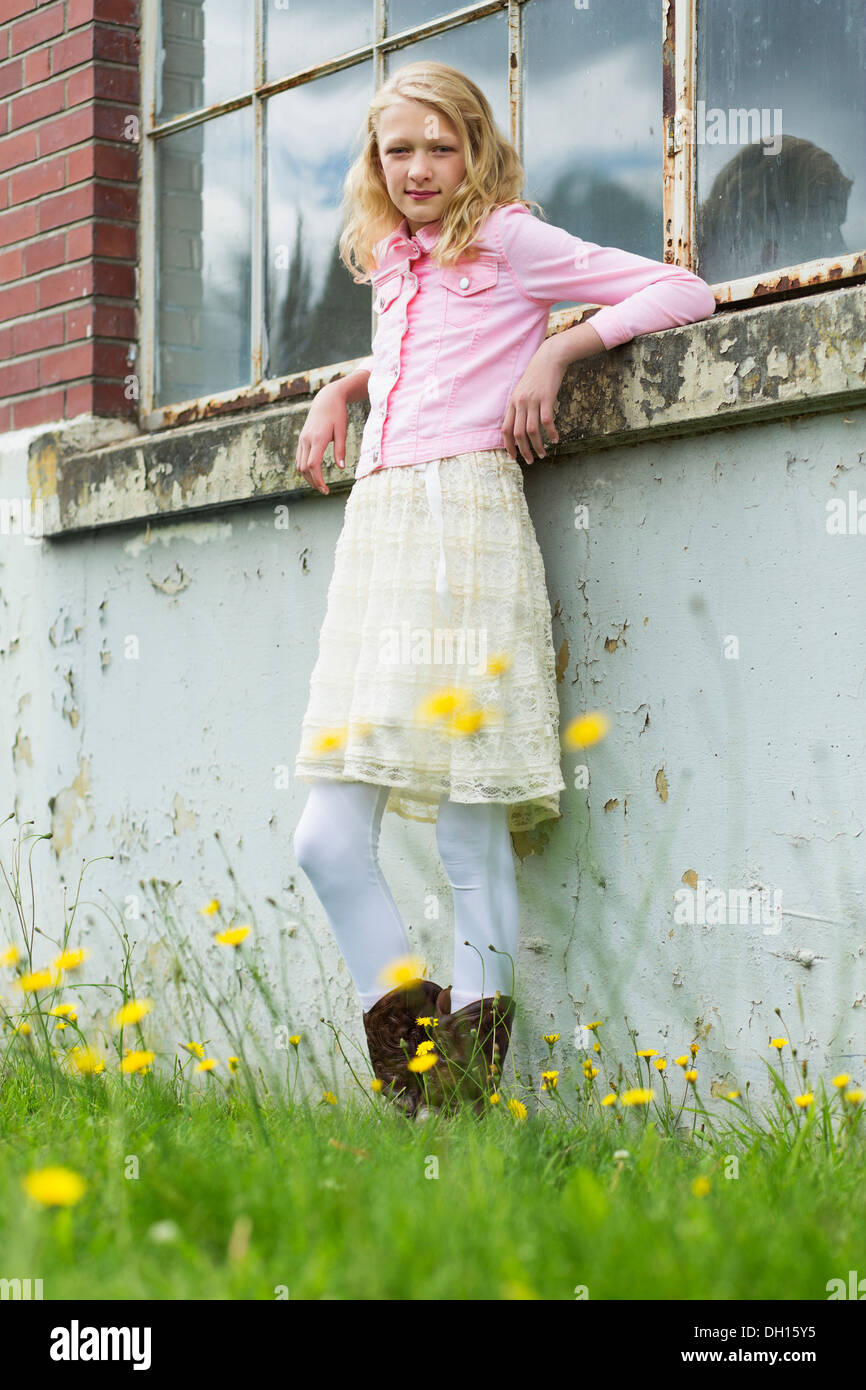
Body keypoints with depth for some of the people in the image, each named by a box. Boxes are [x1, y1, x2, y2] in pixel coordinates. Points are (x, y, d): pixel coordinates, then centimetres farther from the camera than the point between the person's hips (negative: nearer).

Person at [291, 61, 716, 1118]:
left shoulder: (511, 241, 4)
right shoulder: (392, 269, 22)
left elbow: (686, 293, 1)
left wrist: (557, 349, -6)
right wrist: (343, 387, 25)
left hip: (465, 515, -7)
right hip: (377, 525, 7)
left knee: (472, 847, -7)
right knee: (328, 841, -3)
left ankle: (464, 1105, -1)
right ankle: (413, 1092, 3)